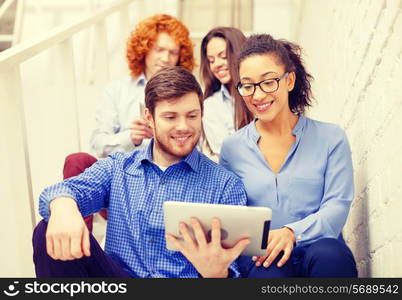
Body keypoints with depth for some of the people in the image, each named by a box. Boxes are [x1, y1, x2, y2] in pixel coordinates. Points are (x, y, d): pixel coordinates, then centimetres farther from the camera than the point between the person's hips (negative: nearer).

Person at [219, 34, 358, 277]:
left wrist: (292, 232, -21)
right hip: (260, 259, -1)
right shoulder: (232, 148, 10)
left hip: (319, 250, 1)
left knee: (329, 254, -35)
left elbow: (337, 205, -2)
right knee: (270, 268, -37)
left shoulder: (331, 138, 6)